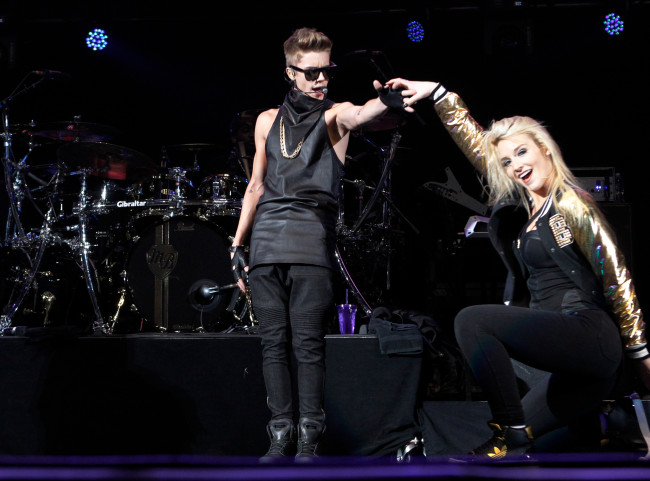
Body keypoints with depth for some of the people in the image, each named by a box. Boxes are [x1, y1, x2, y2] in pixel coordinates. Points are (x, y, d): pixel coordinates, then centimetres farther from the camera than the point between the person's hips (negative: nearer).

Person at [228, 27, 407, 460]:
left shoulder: (334, 115, 6)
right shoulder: (268, 121, 18)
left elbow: (358, 115, -20)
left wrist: (386, 100, -43)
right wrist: (238, 244, 16)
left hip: (311, 243, -4)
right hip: (266, 242, 4)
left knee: (308, 345, -6)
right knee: (274, 344, 3)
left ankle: (310, 440, 2)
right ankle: (281, 437, 11)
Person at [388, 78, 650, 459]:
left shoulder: (572, 203, -5)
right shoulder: (519, 208, 15)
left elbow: (617, 280, -7)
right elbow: (475, 144, 19)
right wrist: (437, 93, 15)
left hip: (590, 332, -8)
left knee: (472, 321, -19)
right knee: (517, 444, 10)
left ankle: (513, 436, -16)